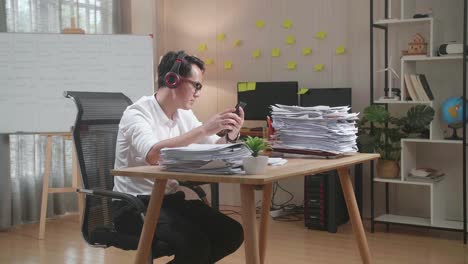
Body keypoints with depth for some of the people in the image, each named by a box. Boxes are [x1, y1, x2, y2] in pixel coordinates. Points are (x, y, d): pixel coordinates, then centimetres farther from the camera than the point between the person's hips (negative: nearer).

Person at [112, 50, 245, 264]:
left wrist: (231, 135, -12)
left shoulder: (184, 115, 8)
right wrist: (205, 129, -35)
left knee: (231, 233, -9)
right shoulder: (137, 113, -16)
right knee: (195, 243, -28)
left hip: (171, 200, 8)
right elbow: (153, 154, -35)